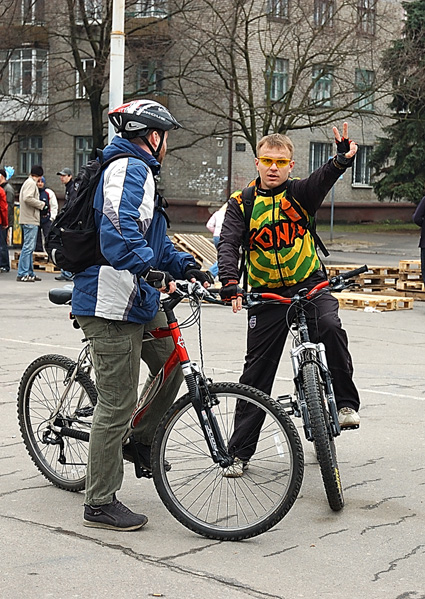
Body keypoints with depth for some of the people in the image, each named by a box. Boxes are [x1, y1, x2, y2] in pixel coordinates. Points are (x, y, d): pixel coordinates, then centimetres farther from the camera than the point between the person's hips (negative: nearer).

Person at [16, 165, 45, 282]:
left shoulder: (28, 182, 20)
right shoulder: (31, 183, -10)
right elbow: (27, 198, -23)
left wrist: (39, 204, 9)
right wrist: (41, 204, -11)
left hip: (29, 220, 10)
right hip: (30, 220, -10)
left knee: (29, 247, 13)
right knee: (28, 246, -10)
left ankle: (29, 273, 17)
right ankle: (22, 274, -11)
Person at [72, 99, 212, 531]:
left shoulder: (138, 171, 21)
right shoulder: (128, 169, -14)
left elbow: (152, 238, 29)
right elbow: (119, 229, -32)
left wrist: (185, 266, 16)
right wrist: (151, 270, -43)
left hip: (139, 302, 11)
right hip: (111, 306, -11)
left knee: (170, 370, 20)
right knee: (117, 405, -6)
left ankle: (140, 442, 36)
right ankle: (100, 504, 3)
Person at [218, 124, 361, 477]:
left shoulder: (299, 192, -3)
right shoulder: (241, 203, -1)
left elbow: (323, 179, -24)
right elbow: (228, 244, -12)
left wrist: (343, 159, -47)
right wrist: (230, 284, -30)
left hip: (310, 285, -1)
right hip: (267, 295, 1)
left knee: (330, 326, -32)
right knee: (256, 372, 3)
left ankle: (346, 402, -15)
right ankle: (239, 451, 13)